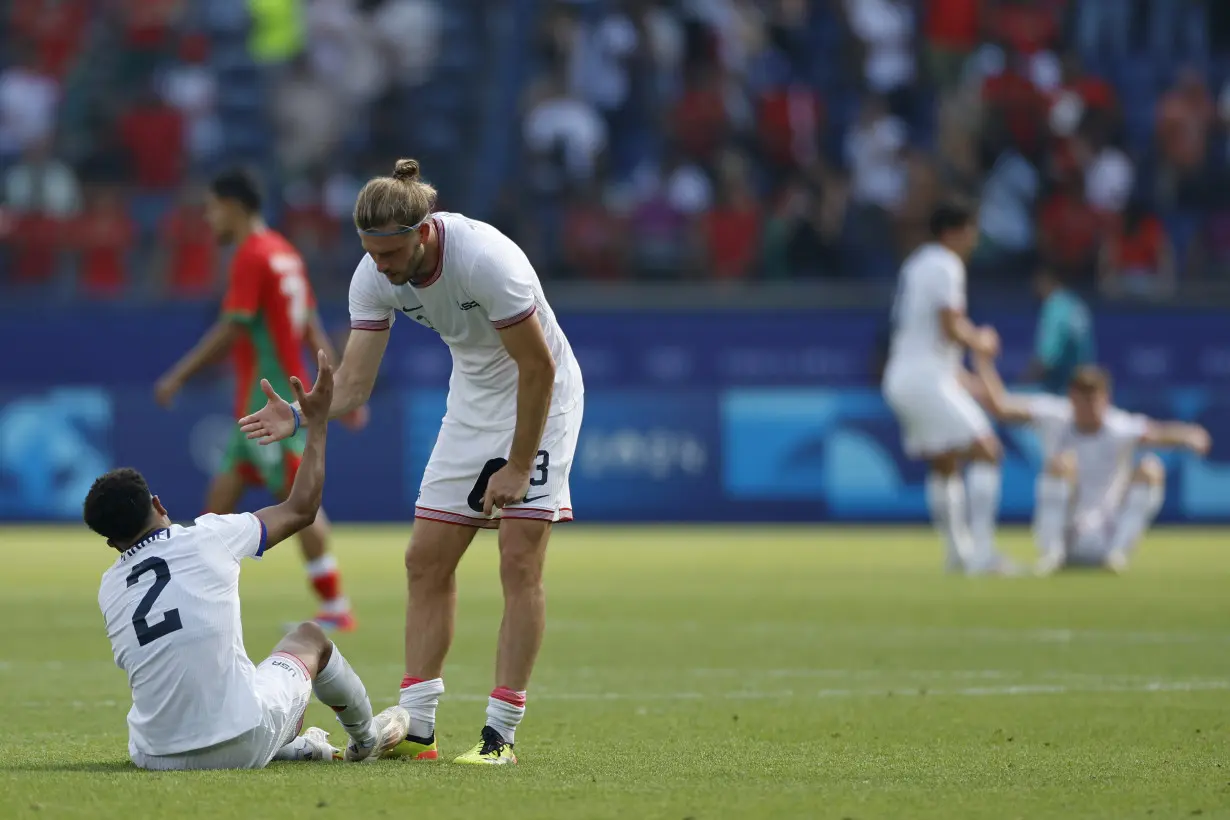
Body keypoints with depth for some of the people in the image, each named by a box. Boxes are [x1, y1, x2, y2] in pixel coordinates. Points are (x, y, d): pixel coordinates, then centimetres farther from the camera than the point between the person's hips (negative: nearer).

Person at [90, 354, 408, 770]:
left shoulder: (109, 588, 3)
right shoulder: (206, 537, -7)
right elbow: (301, 509, 6)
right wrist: (317, 420, 17)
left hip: (154, 755, 2)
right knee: (310, 637, 28)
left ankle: (291, 745, 47)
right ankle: (365, 738, 53)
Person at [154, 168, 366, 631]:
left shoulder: (251, 257, -13)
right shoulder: (285, 254, 15)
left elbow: (231, 330, -19)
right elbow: (314, 332, 17)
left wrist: (178, 376, -14)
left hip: (267, 400, -10)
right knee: (223, 491, 8)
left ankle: (335, 608, -4)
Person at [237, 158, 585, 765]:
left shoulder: (487, 260, -33)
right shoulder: (375, 275, -14)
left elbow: (538, 367, -24)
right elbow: (353, 381, -12)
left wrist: (517, 466, -20)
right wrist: (298, 418, -32)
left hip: (541, 396, -6)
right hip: (471, 398, 7)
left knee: (520, 561, -14)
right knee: (427, 561, 1)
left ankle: (501, 733, -10)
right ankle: (415, 728, 4)